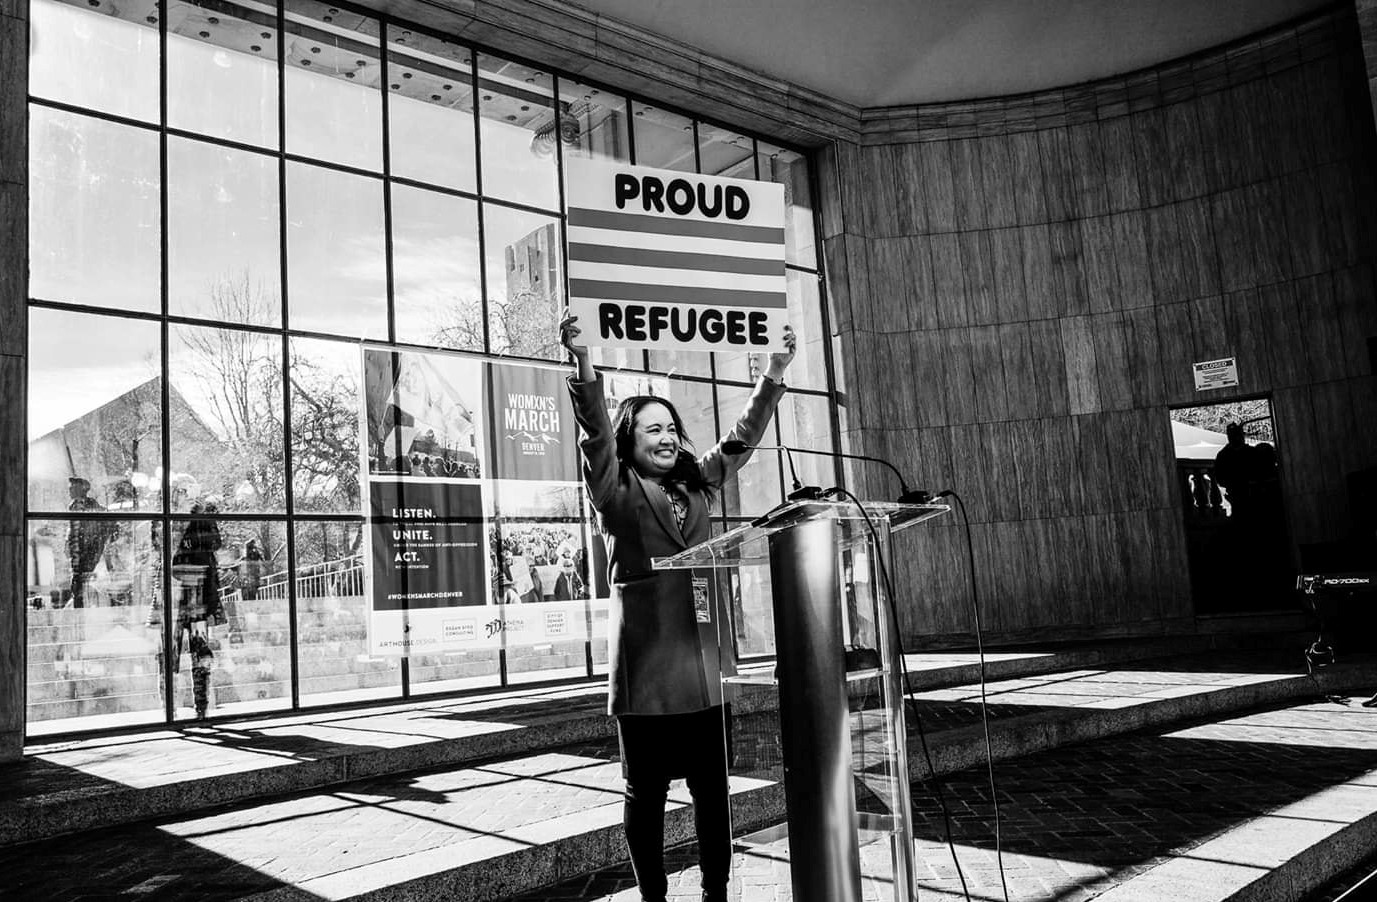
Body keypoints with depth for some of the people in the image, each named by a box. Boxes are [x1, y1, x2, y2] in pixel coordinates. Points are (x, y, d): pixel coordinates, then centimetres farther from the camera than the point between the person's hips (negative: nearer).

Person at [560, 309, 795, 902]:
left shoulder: (696, 486, 15)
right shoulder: (616, 492, -1)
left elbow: (742, 436, 17)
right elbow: (595, 434, -16)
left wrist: (774, 374, 9)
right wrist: (582, 365, -31)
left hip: (705, 660, 5)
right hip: (647, 663, -5)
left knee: (712, 785, 10)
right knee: (647, 790, 5)